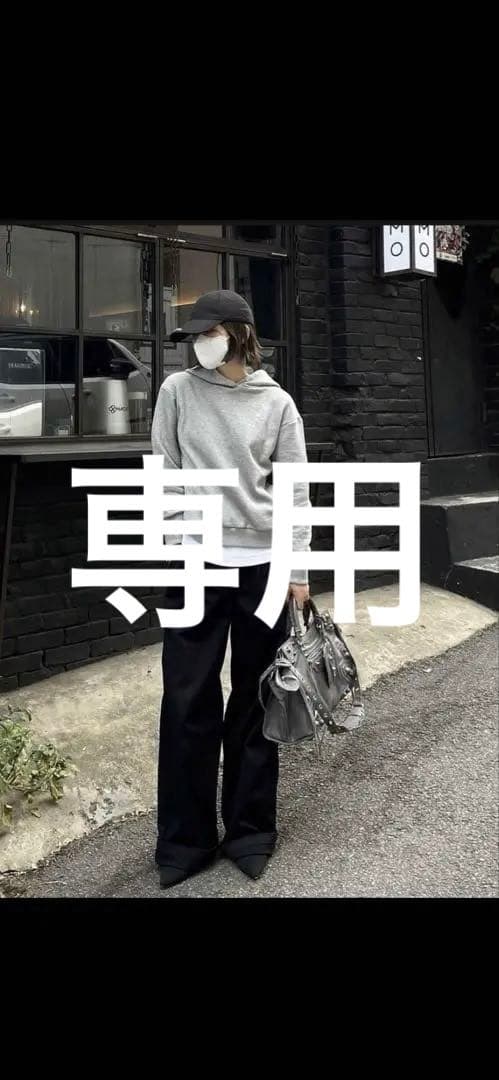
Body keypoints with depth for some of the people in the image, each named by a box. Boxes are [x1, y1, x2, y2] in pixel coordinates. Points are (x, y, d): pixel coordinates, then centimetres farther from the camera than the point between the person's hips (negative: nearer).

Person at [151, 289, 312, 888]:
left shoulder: (277, 402, 4)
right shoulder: (178, 390, 6)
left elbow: (295, 489, 4)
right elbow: (165, 474, 4)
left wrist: (298, 569, 0)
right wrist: (179, 546, -4)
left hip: (263, 564, 0)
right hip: (196, 563, 0)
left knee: (255, 698, 8)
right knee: (188, 700, 2)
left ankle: (250, 830, 22)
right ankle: (184, 841, 16)